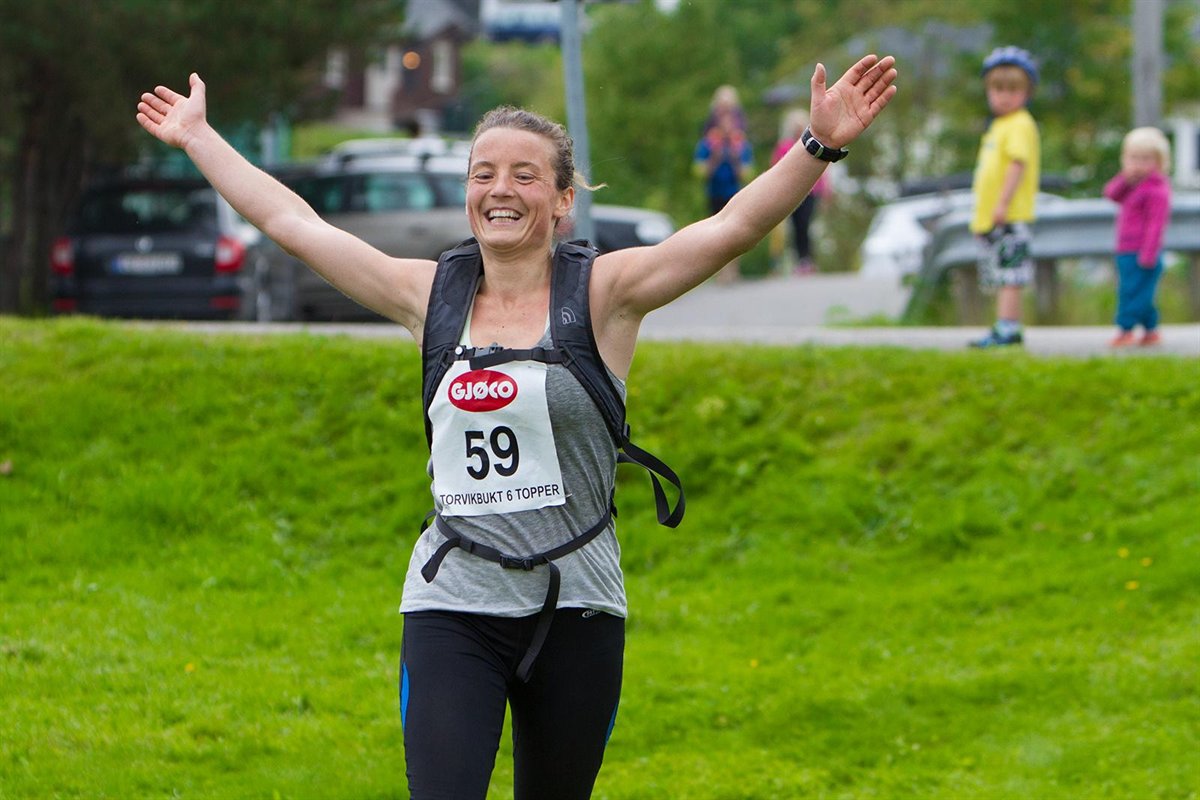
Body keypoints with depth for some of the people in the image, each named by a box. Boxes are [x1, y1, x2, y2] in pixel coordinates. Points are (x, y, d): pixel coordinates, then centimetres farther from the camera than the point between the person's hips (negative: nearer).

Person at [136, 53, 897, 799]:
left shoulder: (602, 292, -2)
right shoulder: (430, 294, 6)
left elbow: (734, 226, -13)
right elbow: (290, 221, 13)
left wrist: (820, 146, -25)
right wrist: (199, 136, 19)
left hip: (576, 611, -1)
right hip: (452, 608, 1)